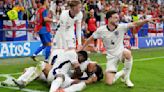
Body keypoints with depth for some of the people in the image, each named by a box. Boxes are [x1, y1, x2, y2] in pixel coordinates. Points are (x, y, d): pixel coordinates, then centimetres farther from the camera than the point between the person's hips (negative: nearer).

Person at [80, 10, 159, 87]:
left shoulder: (121, 27, -11)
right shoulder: (101, 30, -11)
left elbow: (134, 24, -20)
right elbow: (90, 39, 2)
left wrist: (146, 20, -36)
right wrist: (81, 49, 5)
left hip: (121, 52, 1)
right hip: (111, 57, 0)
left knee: (127, 53, -40)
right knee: (109, 82, -16)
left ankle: (126, 78, -16)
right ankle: (121, 73, 19)